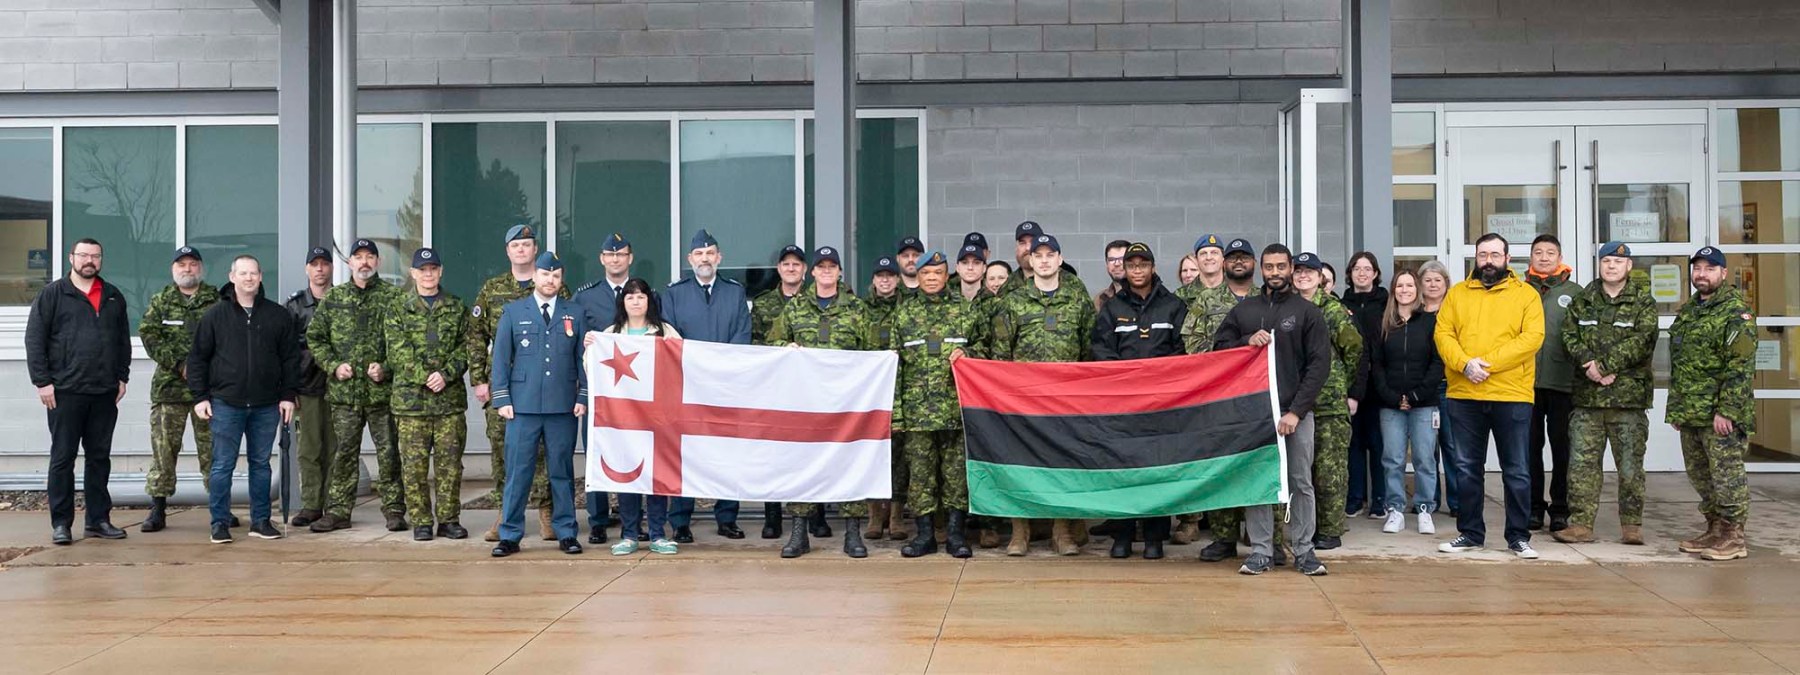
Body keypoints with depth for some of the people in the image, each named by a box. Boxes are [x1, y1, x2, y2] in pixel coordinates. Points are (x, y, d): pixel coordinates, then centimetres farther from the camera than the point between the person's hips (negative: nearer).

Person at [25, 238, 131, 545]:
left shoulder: (114, 297, 13)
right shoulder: (52, 294, 1)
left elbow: (124, 340, 17)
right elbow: (34, 339, -3)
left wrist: (122, 377, 10)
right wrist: (42, 381, -9)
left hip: (105, 393, 4)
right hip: (65, 392, -4)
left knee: (100, 457, 8)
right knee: (62, 458, 1)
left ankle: (99, 519, 15)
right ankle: (61, 523, 7)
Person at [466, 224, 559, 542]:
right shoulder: (491, 289, 10)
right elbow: (476, 336, 9)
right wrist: (478, 380, 2)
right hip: (501, 384, 2)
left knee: (543, 448, 0)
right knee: (501, 448, 3)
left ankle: (545, 511, 10)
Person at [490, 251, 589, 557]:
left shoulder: (575, 313, 10)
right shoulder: (513, 311, 7)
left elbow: (584, 358, 9)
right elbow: (501, 357, 6)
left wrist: (583, 397, 1)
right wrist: (502, 399, -1)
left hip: (563, 406, 1)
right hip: (523, 405, -1)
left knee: (562, 471, 6)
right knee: (517, 472, 0)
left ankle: (566, 534, 13)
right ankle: (510, 535, 7)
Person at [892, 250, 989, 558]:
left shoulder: (966, 310, 8)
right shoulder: (903, 313, 10)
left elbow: (984, 346, 14)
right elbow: (894, 361, 7)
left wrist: (967, 353, -9)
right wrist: (895, 406, 0)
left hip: (957, 405, -1)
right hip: (917, 408, 1)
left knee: (956, 470, 2)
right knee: (919, 471, 2)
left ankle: (956, 533, 10)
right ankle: (924, 534, 10)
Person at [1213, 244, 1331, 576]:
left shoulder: (1308, 312, 5)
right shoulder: (1242, 311, 12)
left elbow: (1319, 364, -2)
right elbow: (1218, 348, 13)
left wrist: (1297, 411, -10)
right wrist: (1247, 342, -8)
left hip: (1295, 412, -2)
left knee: (1301, 483, 2)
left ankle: (1303, 550, 11)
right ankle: (1261, 550, 9)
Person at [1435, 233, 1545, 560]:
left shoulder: (1526, 295, 3)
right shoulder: (1457, 294, 11)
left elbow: (1532, 337, -9)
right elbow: (1442, 333, 2)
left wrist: (1487, 363, -17)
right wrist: (1464, 363, -17)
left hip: (1512, 395, -2)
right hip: (1464, 396, 3)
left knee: (1516, 470, 4)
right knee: (1466, 468, 9)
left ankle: (1518, 536, 14)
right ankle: (1470, 533, 19)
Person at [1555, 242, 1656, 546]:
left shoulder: (1643, 303, 3)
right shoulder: (1582, 301, 12)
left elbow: (1641, 342, -10)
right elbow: (1569, 335, 3)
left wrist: (1604, 365, -16)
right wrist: (1588, 364, -14)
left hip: (1628, 395, -2)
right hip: (1586, 396, 2)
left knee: (1630, 464, 3)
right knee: (1581, 463, 1)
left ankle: (1632, 524, 13)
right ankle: (1581, 524, 6)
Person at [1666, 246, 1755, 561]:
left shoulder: (1735, 312, -10)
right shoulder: (1687, 311, 17)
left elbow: (1741, 367, -16)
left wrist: (1726, 410, -21)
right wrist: (1676, 408, 19)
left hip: (1721, 416, -8)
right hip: (1689, 415, 8)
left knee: (1727, 475, -3)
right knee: (1700, 476, 14)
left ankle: (1733, 537, 5)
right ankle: (1715, 531, 25)